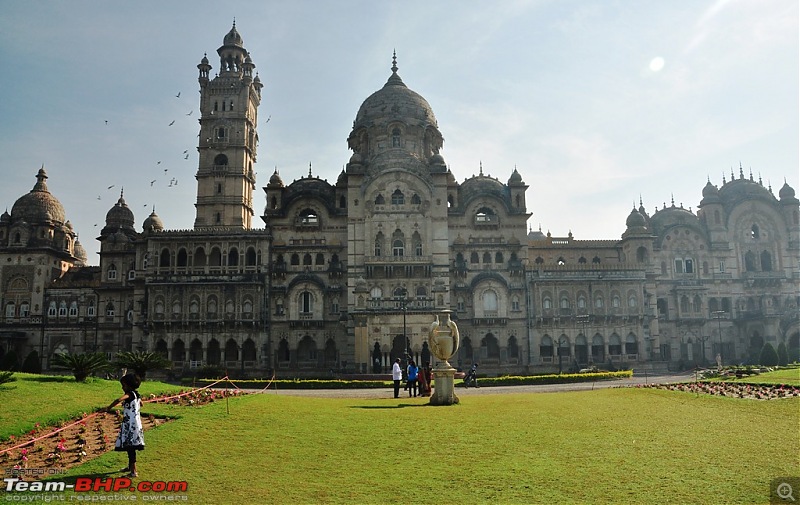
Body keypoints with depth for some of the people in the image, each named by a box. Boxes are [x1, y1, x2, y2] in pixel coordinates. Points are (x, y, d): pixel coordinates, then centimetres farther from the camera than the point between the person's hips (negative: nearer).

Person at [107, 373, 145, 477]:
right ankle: (130, 467, 36)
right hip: (135, 424, 9)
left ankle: (133, 471, -8)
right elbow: (141, 404, 33)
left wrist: (109, 408, -23)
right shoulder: (136, 395, 12)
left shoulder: (130, 394, -14)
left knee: (130, 446, -8)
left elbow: (119, 400, -34)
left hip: (130, 425, -9)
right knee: (130, 446, 21)